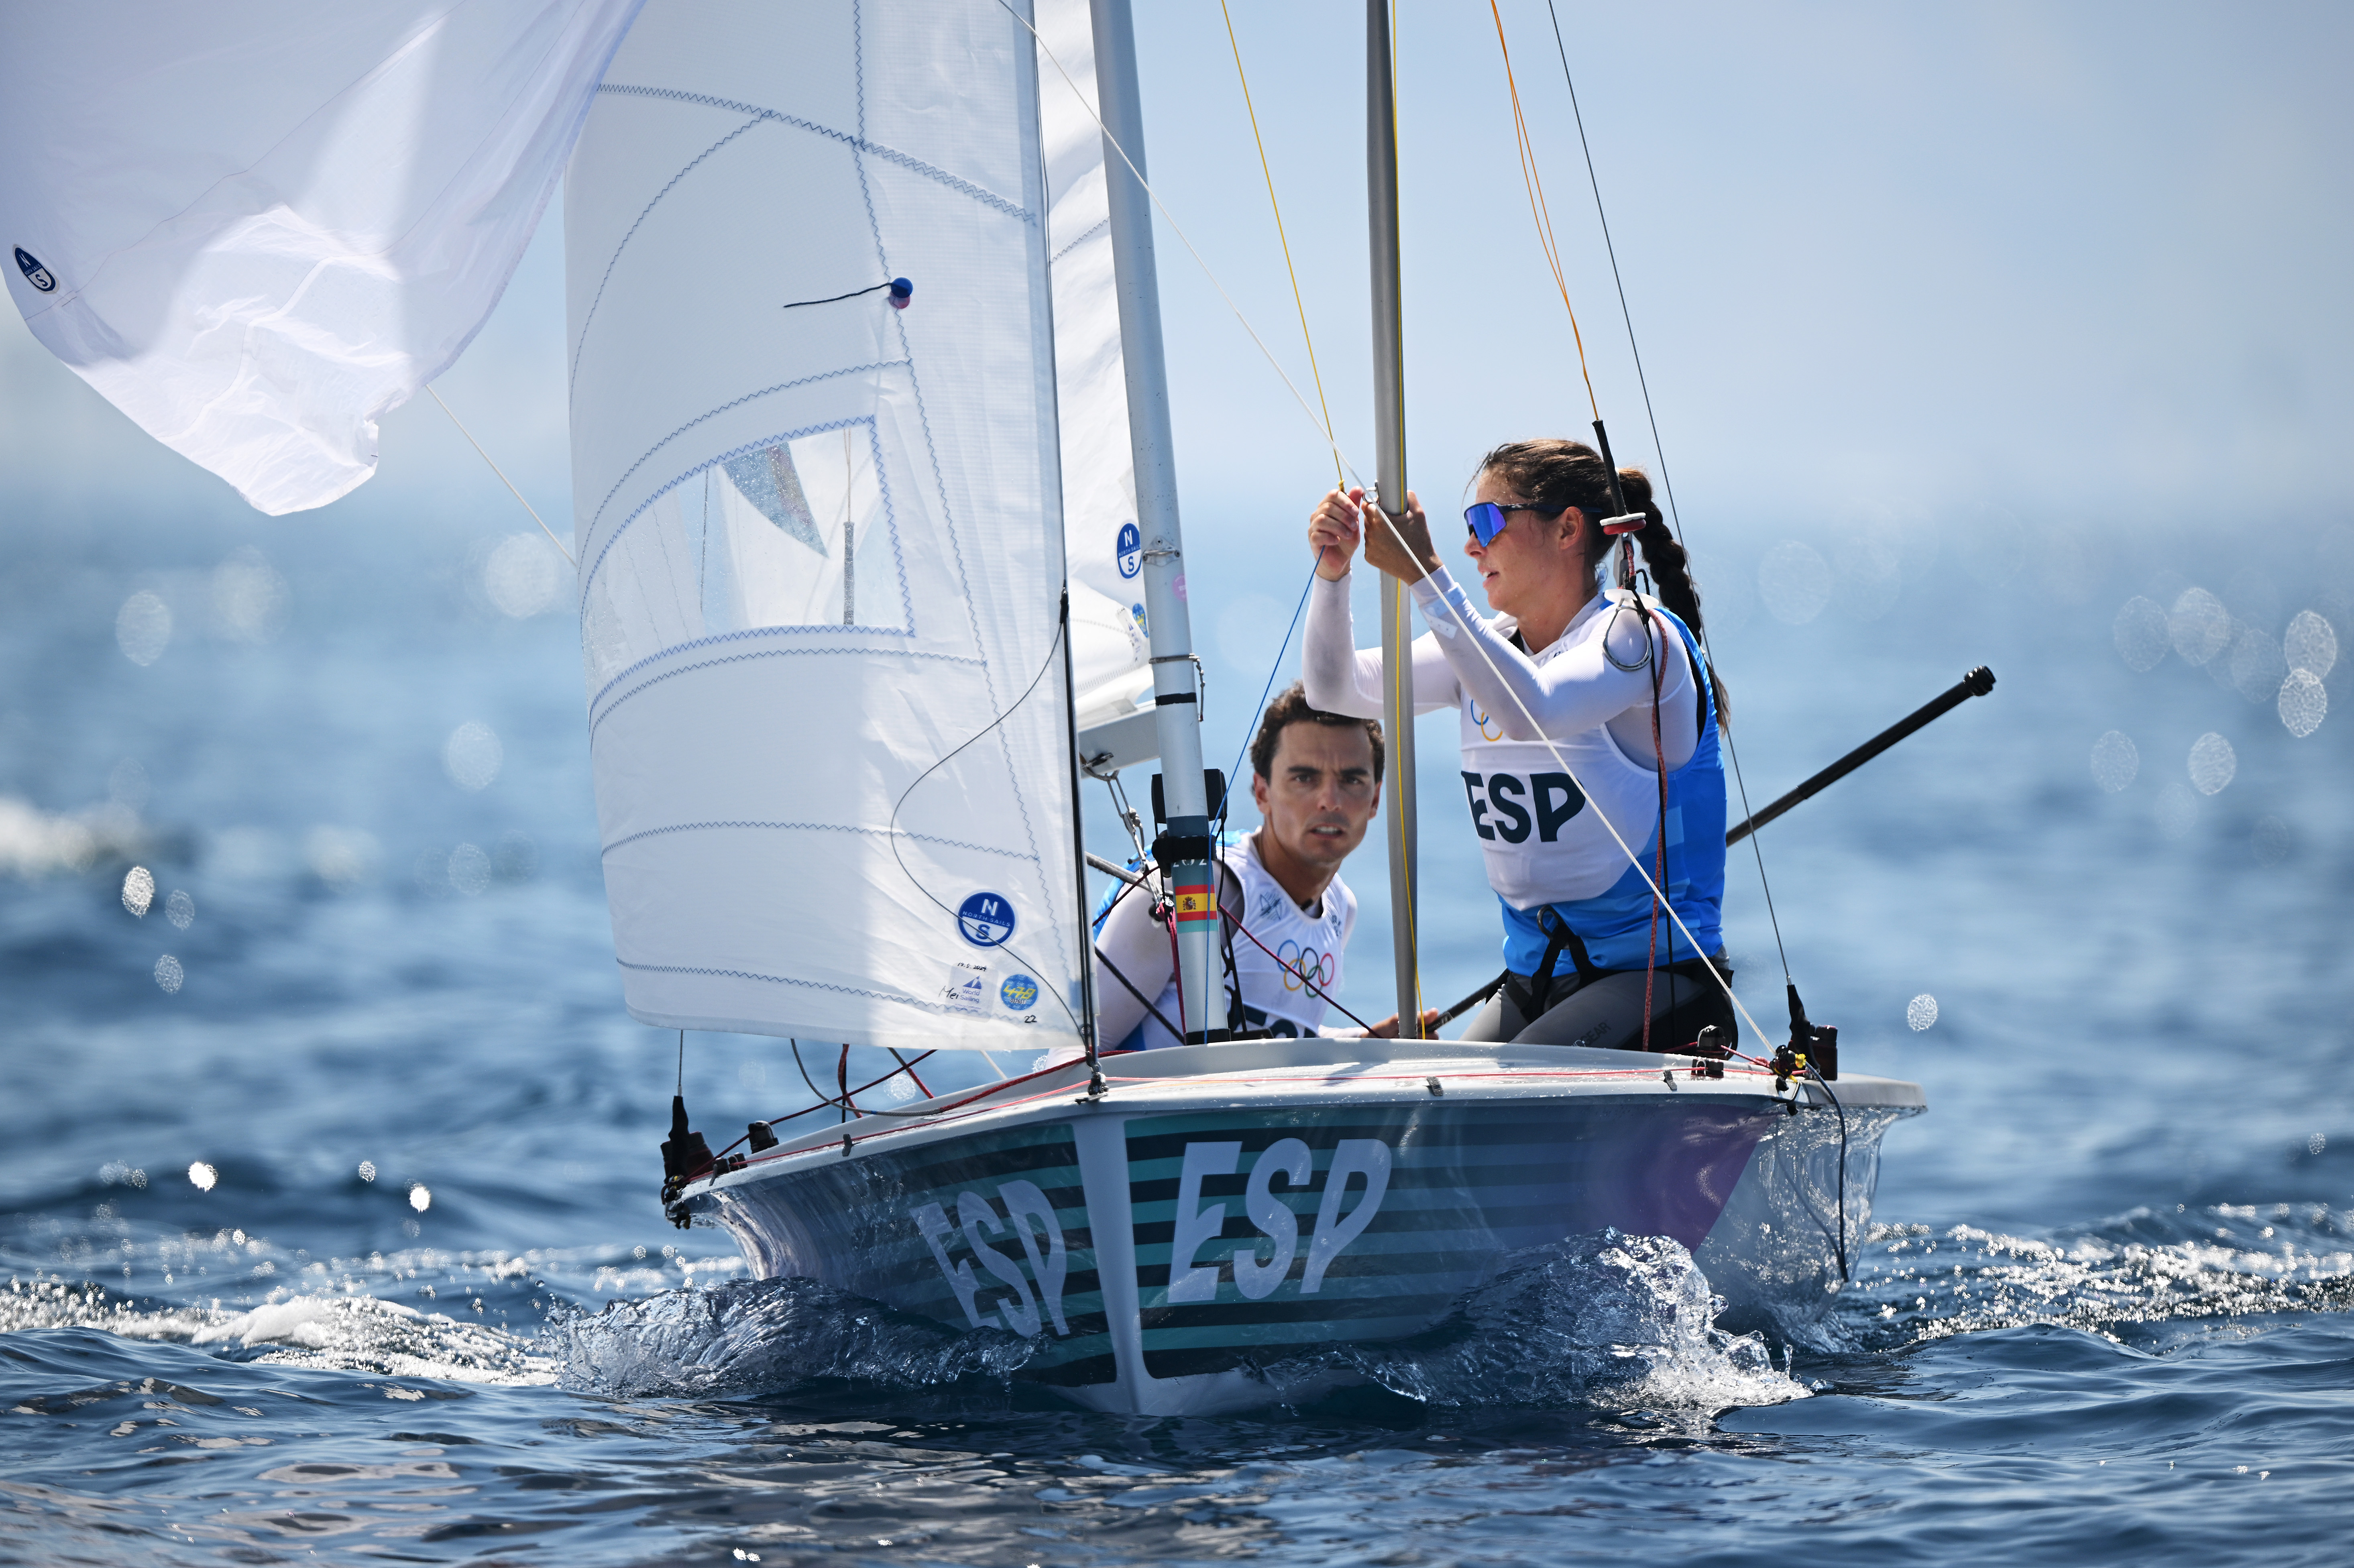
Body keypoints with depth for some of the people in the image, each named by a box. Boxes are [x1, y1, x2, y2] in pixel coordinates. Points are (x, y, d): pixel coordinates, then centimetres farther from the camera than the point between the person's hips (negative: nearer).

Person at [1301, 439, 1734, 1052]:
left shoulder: (1638, 634, -10)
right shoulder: (1486, 646, 12)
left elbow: (1533, 712, -29)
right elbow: (1336, 689, 7)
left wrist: (1424, 573, -29)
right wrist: (1332, 574, -10)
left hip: (1657, 978, -6)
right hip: (1532, 980, 6)